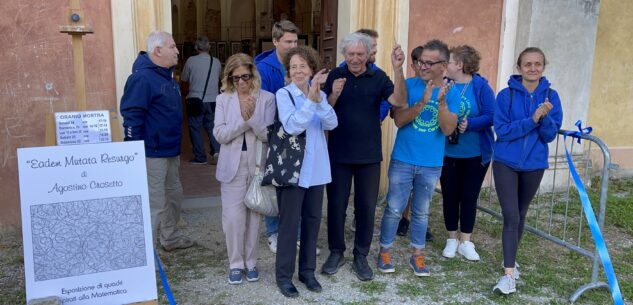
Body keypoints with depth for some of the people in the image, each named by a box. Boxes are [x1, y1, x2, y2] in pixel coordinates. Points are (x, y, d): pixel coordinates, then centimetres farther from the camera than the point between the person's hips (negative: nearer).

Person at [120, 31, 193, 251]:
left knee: (174, 196, 21)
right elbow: (132, 117, -21)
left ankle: (170, 237, 38)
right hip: (152, 155, -10)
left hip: (171, 152, 10)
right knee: (154, 205, -6)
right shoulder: (142, 78, -17)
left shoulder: (166, 76, 13)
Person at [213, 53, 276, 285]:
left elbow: (268, 135, -9)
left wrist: (252, 117, -23)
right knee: (233, 217, 0)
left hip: (258, 165, 0)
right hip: (233, 166, 0)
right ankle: (235, 264, 19)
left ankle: (251, 262, 26)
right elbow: (220, 135, -7)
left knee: (254, 216, 10)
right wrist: (243, 119, -19)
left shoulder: (267, 98, -3)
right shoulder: (223, 99, 1)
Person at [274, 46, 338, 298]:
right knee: (289, 222, 2)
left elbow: (332, 123, -9)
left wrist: (318, 99, -25)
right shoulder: (284, 94, -8)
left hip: (316, 167, 5)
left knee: (312, 220, 13)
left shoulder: (320, 94, 7)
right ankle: (284, 275, 17)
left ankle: (307, 271, 28)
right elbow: (292, 126, -23)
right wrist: (310, 99, -30)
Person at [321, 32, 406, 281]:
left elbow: (399, 101, -15)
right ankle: (336, 252, 27)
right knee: (336, 204, 9)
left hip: (369, 154, 0)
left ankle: (361, 256, 24)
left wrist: (398, 70, -28)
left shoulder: (378, 78, -1)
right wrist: (334, 95, -22)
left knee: (366, 206, 8)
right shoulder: (335, 76, 0)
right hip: (338, 153, 0)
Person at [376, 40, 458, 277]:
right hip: (402, 161, -1)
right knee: (394, 209, 4)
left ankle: (417, 255, 30)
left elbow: (448, 129, -13)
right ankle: (385, 251, 23)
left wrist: (441, 101, -27)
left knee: (421, 212, 15)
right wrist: (422, 102, -28)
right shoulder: (409, 85, -8)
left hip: (431, 164, 2)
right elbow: (399, 120, -16)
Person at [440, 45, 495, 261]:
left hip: (475, 154, -2)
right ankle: (452, 239, 25)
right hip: (447, 153, 2)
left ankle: (465, 242, 21)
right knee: (450, 196, 9)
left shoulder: (481, 86, -9)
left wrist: (470, 124, -26)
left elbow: (491, 116, -13)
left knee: (469, 197, 8)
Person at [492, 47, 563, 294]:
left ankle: (510, 258, 37)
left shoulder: (551, 96, -3)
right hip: (506, 163, -3)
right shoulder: (506, 95, -9)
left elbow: (550, 135, -6)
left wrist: (545, 117, -25)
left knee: (520, 215, 17)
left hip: (534, 164, 3)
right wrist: (532, 119, -25)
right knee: (511, 217, -9)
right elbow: (502, 130, -16)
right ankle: (509, 274, -5)